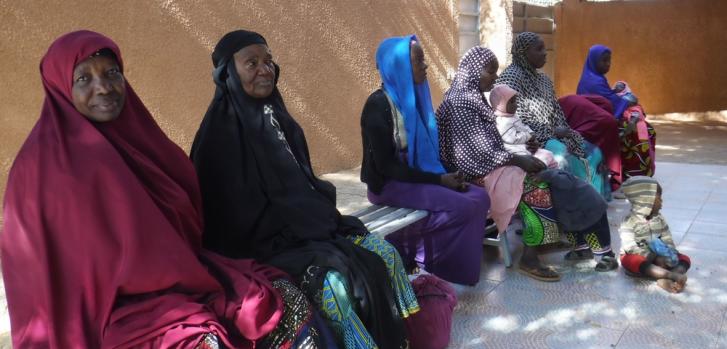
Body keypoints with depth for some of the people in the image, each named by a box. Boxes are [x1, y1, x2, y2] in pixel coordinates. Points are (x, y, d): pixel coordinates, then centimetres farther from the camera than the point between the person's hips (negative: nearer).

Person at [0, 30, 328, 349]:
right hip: (116, 308, -6)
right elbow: (43, 265, -7)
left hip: (182, 283, 6)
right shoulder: (44, 163, -9)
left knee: (287, 299, -12)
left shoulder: (136, 137, 9)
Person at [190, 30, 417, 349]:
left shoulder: (275, 116, 11)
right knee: (338, 283, -28)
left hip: (307, 226, 8)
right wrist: (298, 234, -17)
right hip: (260, 244, -8)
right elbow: (236, 217, -16)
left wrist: (324, 214, 1)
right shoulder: (222, 132, -13)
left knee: (384, 254, -5)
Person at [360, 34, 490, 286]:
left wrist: (445, 175, -4)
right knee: (463, 207, -21)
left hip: (420, 177, 8)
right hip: (390, 185, -8)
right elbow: (385, 165, -19)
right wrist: (438, 180, -18)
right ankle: (440, 271, -1)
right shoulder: (379, 105, -16)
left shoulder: (414, 97, 8)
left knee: (480, 197, -7)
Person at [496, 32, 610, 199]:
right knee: (562, 154, -33)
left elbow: (556, 113, 17)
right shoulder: (511, 77, -11)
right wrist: (552, 131, -16)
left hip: (553, 135, 9)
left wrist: (565, 131, -4)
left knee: (594, 152, -4)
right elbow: (517, 118, -19)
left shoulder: (543, 79, 17)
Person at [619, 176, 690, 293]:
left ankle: (665, 280, -39)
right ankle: (672, 275, -50)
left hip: (659, 256, 7)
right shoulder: (629, 222, -15)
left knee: (684, 259, -9)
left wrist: (668, 256, -18)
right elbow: (630, 247, -24)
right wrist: (654, 258, -27)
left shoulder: (659, 219, 6)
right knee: (630, 261, -39)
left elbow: (668, 241, 3)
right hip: (638, 257, -6)